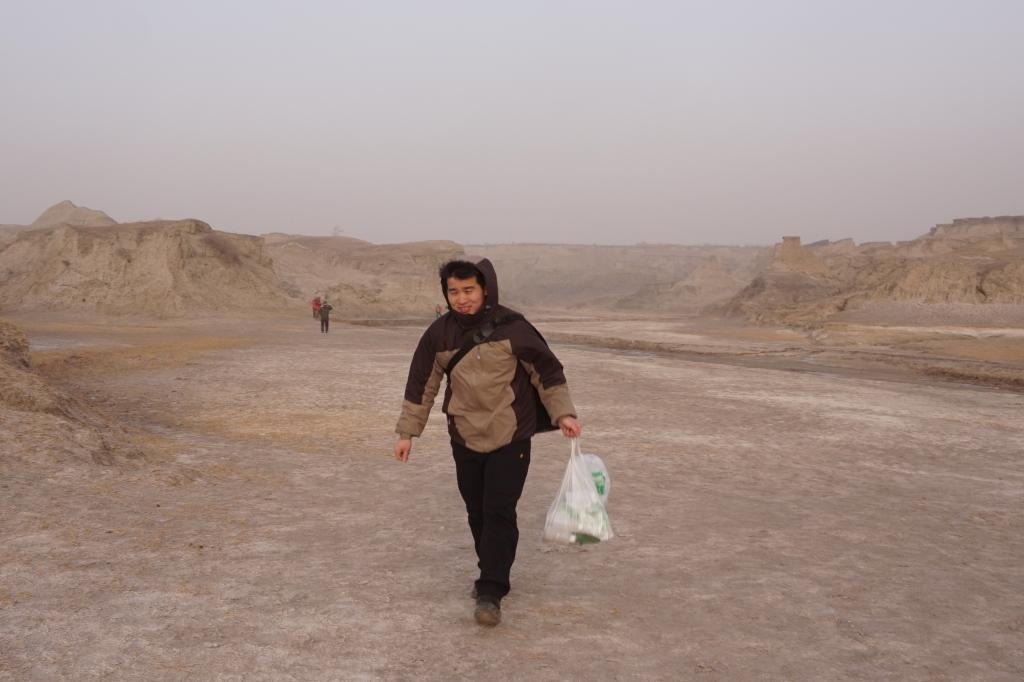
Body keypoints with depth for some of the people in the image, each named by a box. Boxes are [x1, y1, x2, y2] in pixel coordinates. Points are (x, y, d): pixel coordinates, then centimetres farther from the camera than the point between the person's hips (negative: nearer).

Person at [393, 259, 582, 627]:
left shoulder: (511, 327, -13)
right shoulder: (439, 334, -4)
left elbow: (547, 370, -4)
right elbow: (421, 384, 6)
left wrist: (563, 413, -11)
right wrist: (407, 431, 7)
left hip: (510, 438, -3)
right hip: (465, 440, 4)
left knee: (499, 513, -9)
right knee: (477, 514, 12)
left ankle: (490, 592, -2)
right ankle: (492, 573, 32)